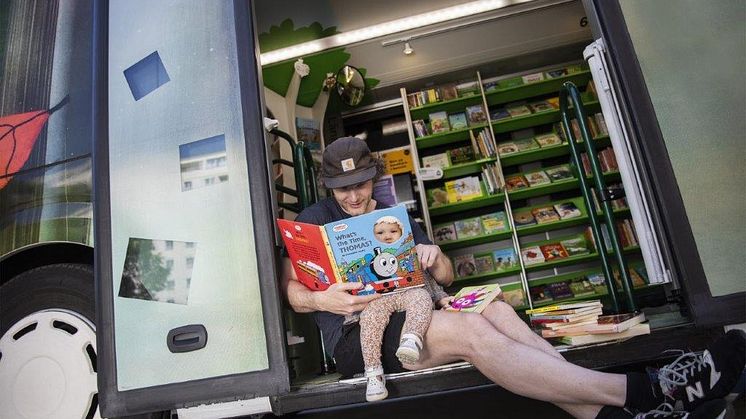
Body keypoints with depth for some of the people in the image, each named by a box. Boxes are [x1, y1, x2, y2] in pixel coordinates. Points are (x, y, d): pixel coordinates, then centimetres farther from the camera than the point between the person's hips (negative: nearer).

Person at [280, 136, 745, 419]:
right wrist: (323, 299, -24)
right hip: (357, 336, -5)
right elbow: (292, 291, -2)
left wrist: (433, 257, -8)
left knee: (496, 310, -24)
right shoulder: (316, 218, 6)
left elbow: (447, 276, 17)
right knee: (473, 330, -31)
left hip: (408, 318, 6)